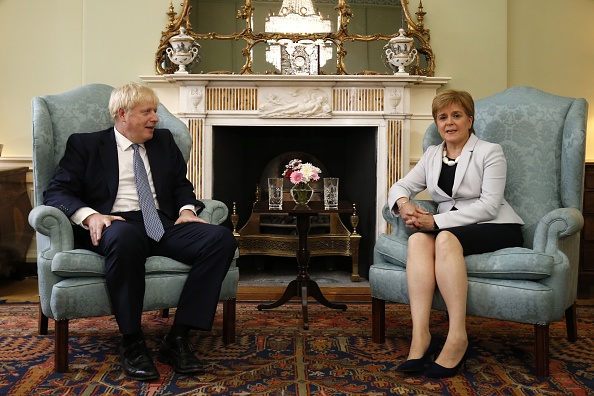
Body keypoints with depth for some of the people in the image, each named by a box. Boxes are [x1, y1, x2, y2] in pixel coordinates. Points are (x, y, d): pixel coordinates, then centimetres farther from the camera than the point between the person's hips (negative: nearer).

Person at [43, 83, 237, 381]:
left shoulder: (164, 141, 23)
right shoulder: (85, 144, 11)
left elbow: (181, 184, 24)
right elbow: (56, 191, 3)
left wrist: (187, 209, 1)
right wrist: (89, 215, -18)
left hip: (162, 225, 4)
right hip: (116, 224, -4)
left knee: (222, 239, -24)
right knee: (125, 237, -42)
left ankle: (178, 338, -22)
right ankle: (132, 343, -26)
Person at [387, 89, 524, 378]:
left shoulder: (489, 152, -1)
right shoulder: (432, 155, 16)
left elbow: (489, 205, -12)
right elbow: (400, 186, 13)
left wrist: (437, 221, -21)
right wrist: (404, 204, -14)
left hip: (496, 228, -4)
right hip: (449, 228, 4)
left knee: (445, 238, -36)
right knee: (418, 239, -30)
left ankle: (457, 337, -35)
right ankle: (420, 336, -38)